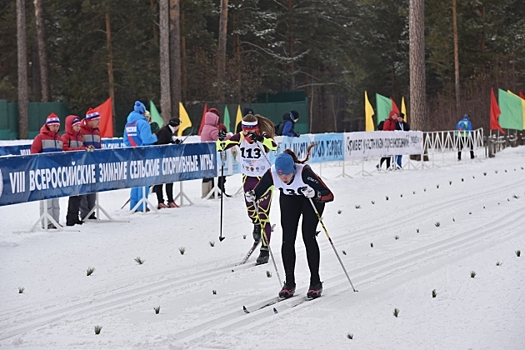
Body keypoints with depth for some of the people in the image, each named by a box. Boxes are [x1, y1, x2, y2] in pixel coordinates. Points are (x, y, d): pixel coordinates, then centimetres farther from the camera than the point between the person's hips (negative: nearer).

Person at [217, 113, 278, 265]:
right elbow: (221, 146, -13)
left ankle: (265, 249, 3)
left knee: (263, 215, -6)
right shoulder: (240, 137, -10)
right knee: (250, 210, 14)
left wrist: (259, 139, -53)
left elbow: (273, 146, -39)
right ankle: (257, 225, 51)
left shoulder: (264, 137, -19)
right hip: (248, 178, 4)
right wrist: (221, 141, -35)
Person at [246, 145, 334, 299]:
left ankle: (315, 282, -2)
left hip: (312, 199, -3)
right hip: (289, 199, 3)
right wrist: (252, 196, -36)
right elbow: (258, 191, -14)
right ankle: (289, 283, 6)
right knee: (288, 239, -7)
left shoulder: (304, 172, -39)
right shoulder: (272, 174, -30)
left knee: (308, 236, -14)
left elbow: (329, 195, -38)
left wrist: (315, 194, -57)